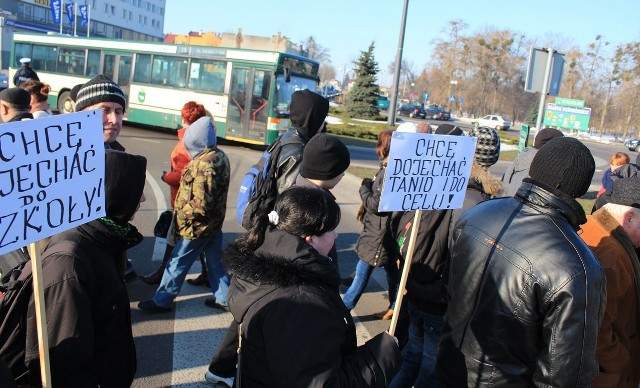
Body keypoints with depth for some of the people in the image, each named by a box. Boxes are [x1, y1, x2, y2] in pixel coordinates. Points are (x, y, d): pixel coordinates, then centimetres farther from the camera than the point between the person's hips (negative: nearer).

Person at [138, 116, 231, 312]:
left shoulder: (204, 164, -26)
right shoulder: (221, 156, 2)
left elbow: (201, 204, -29)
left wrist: (181, 212, -15)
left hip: (197, 226, -9)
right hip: (215, 222, 9)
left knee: (177, 263, 7)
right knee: (215, 261, 18)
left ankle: (161, 301, 20)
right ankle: (223, 298, 28)